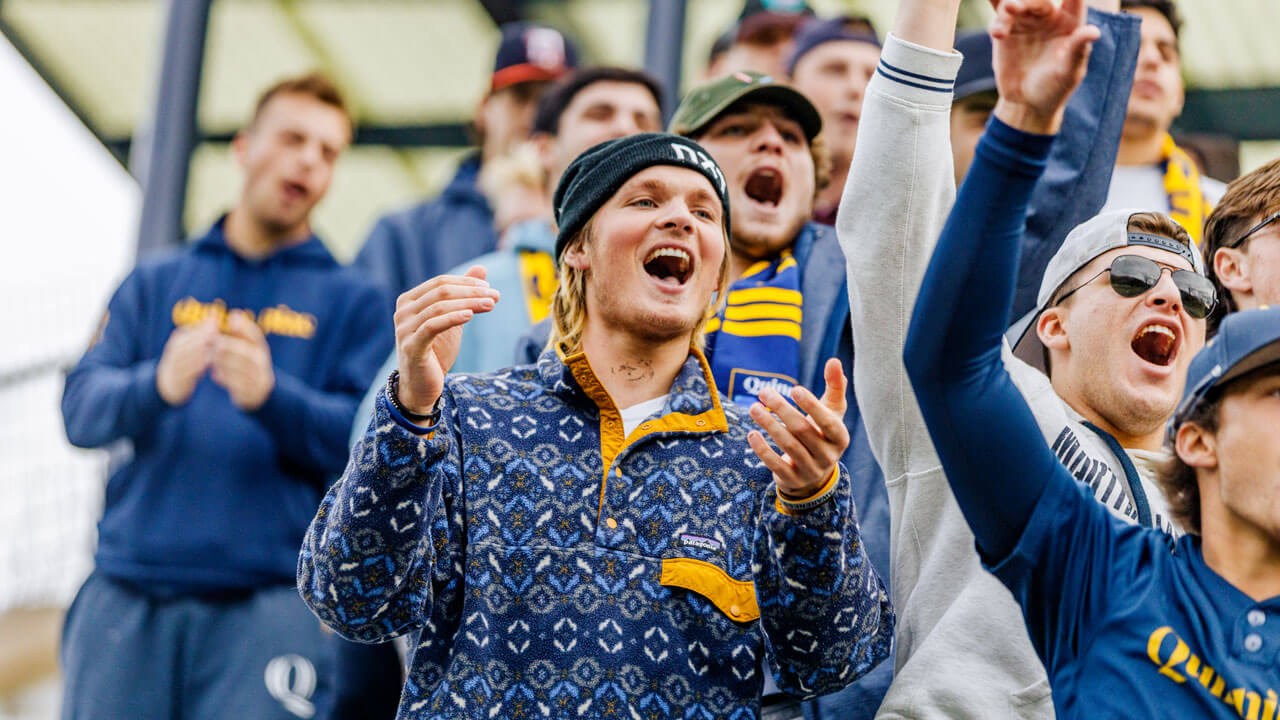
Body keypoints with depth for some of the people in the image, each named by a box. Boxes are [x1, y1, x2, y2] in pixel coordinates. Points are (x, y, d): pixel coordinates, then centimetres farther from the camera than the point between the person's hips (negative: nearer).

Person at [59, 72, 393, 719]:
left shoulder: (351, 299, 11)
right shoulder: (155, 284, 17)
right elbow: (82, 409, 4)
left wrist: (271, 396, -20)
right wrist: (158, 385, -17)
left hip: (267, 600, -2)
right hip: (127, 595, 2)